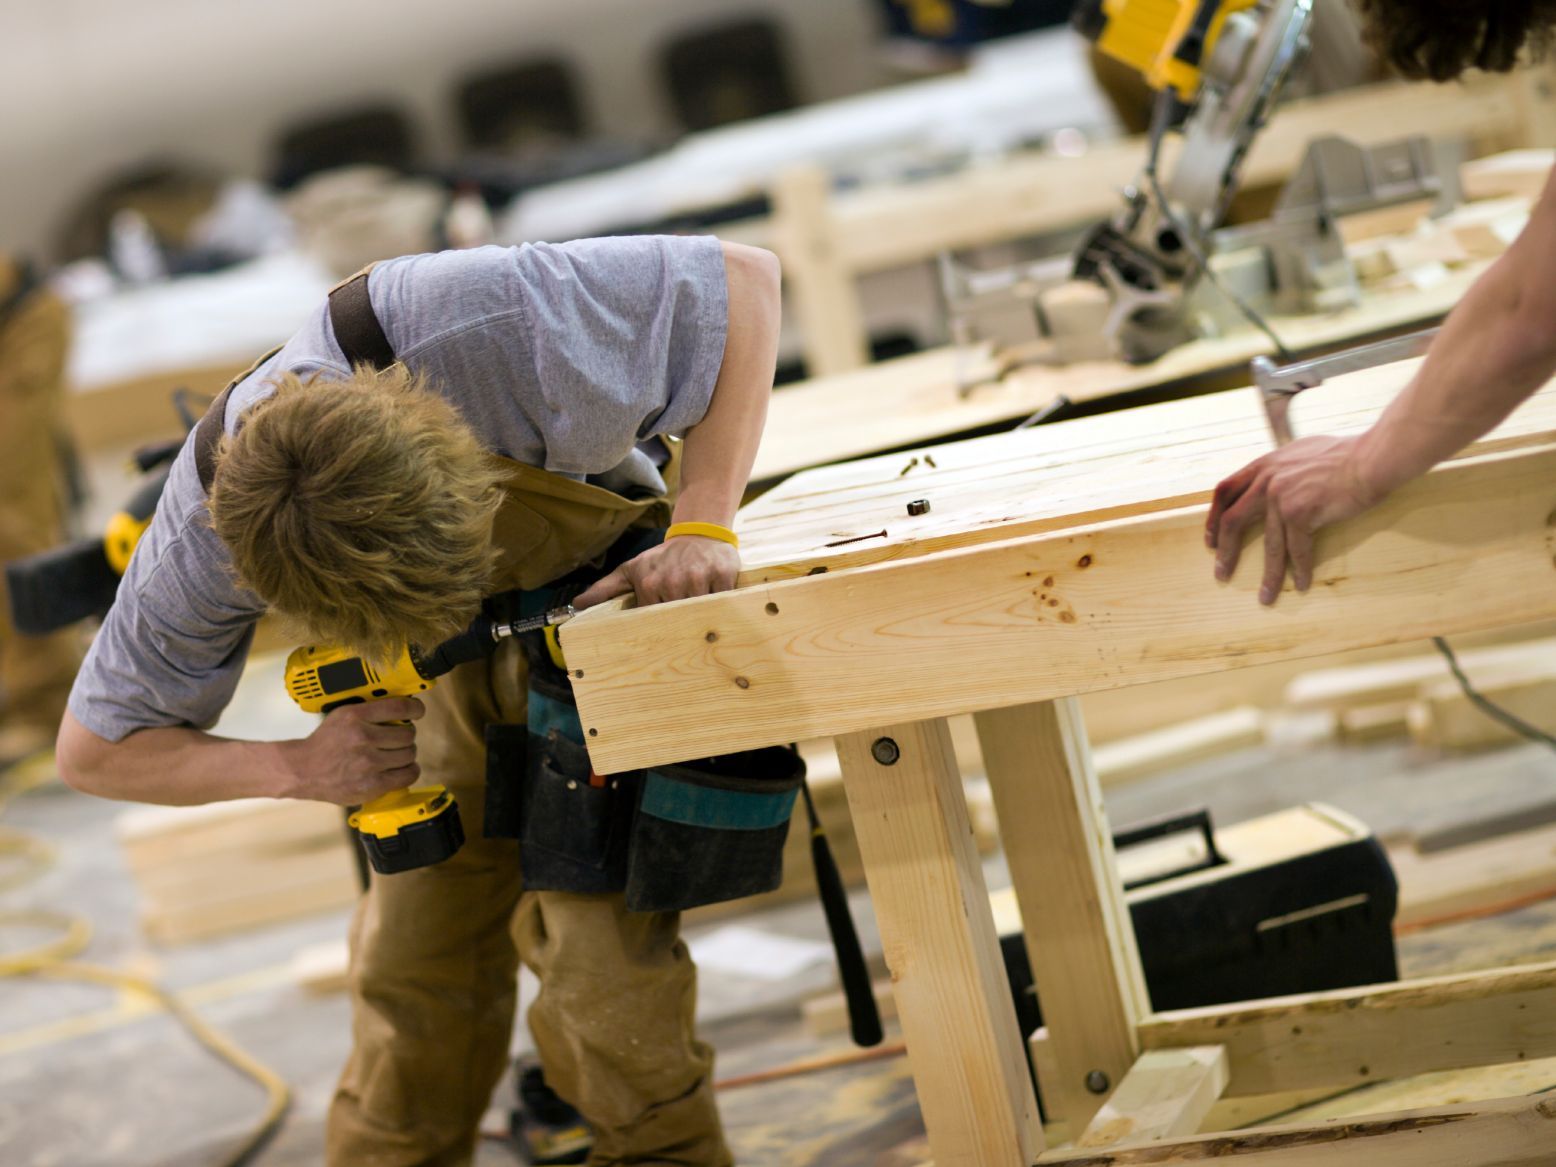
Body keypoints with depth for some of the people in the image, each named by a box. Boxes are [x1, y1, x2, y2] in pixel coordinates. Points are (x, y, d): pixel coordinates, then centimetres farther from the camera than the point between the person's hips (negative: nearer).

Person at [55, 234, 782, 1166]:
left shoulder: (485, 324, -41)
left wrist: (704, 530, -34)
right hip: (450, 680, 2)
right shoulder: (203, 541, -31)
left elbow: (745, 278, -28)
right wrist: (297, 767, -29)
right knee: (414, 957, 1)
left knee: (601, 938, -11)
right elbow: (93, 750, -14)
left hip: (609, 586, -2)